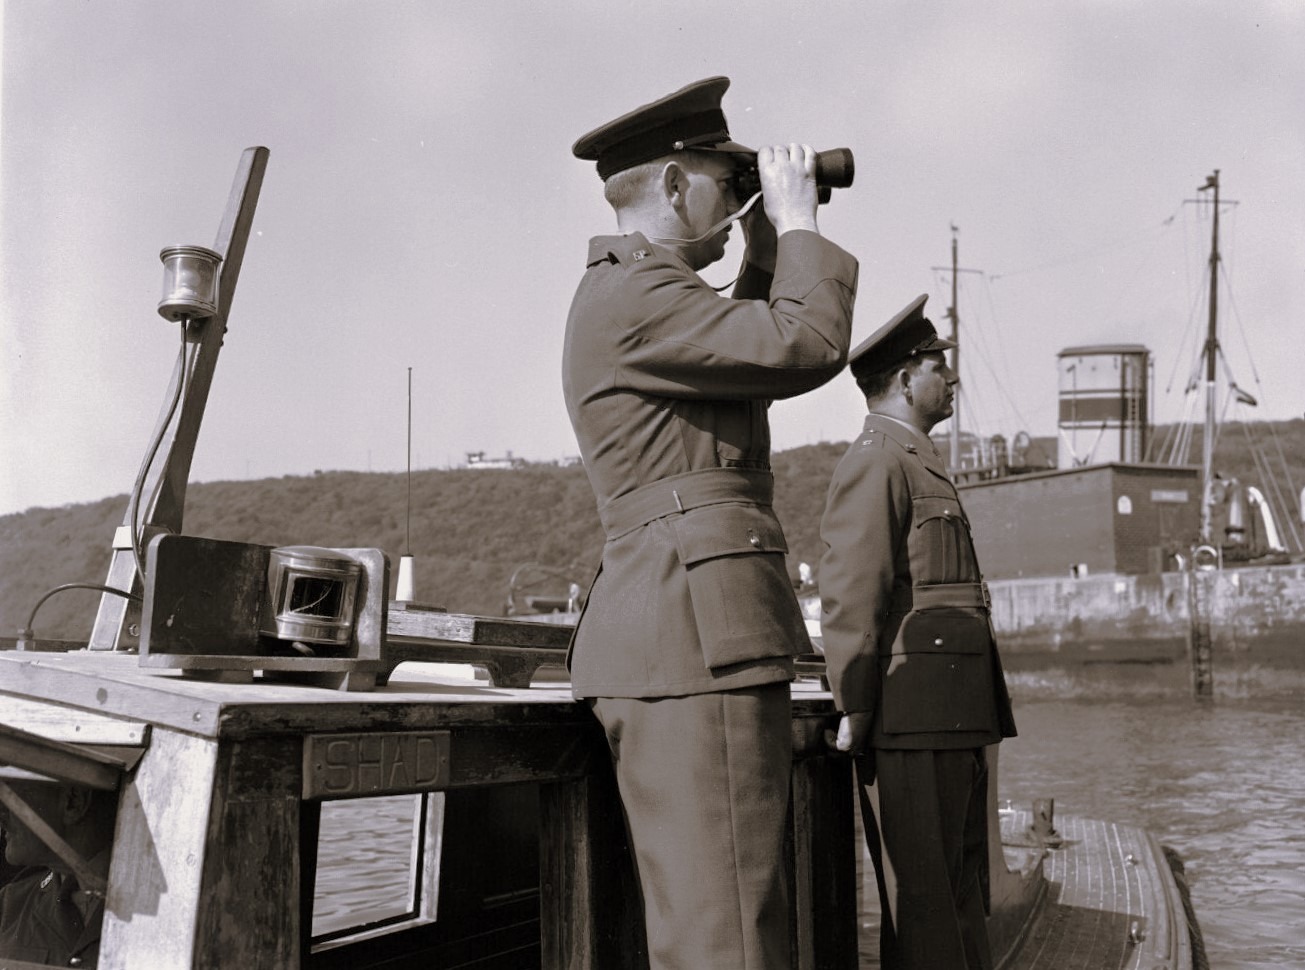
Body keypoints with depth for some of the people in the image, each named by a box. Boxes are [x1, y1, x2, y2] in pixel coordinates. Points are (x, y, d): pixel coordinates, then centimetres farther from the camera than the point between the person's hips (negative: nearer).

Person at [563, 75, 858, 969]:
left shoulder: (639, 295, 22)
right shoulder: (634, 296, -10)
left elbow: (753, 369, 32)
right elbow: (808, 349, -17)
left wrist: (767, 252, 24)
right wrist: (797, 222, -2)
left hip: (699, 636, 11)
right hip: (697, 636, -11)